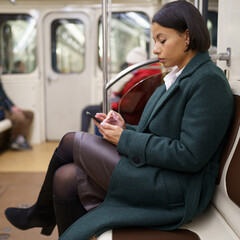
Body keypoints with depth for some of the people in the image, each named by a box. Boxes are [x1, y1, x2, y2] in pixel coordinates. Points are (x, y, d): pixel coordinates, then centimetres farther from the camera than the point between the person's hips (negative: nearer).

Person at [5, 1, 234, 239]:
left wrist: (125, 139, -16)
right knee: (66, 178, -5)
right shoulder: (176, 77, 14)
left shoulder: (209, 81, -15)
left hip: (177, 190, -8)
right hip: (152, 173, 8)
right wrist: (126, 129, -2)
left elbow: (190, 156, -22)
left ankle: (42, 213, 23)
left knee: (71, 142, -6)